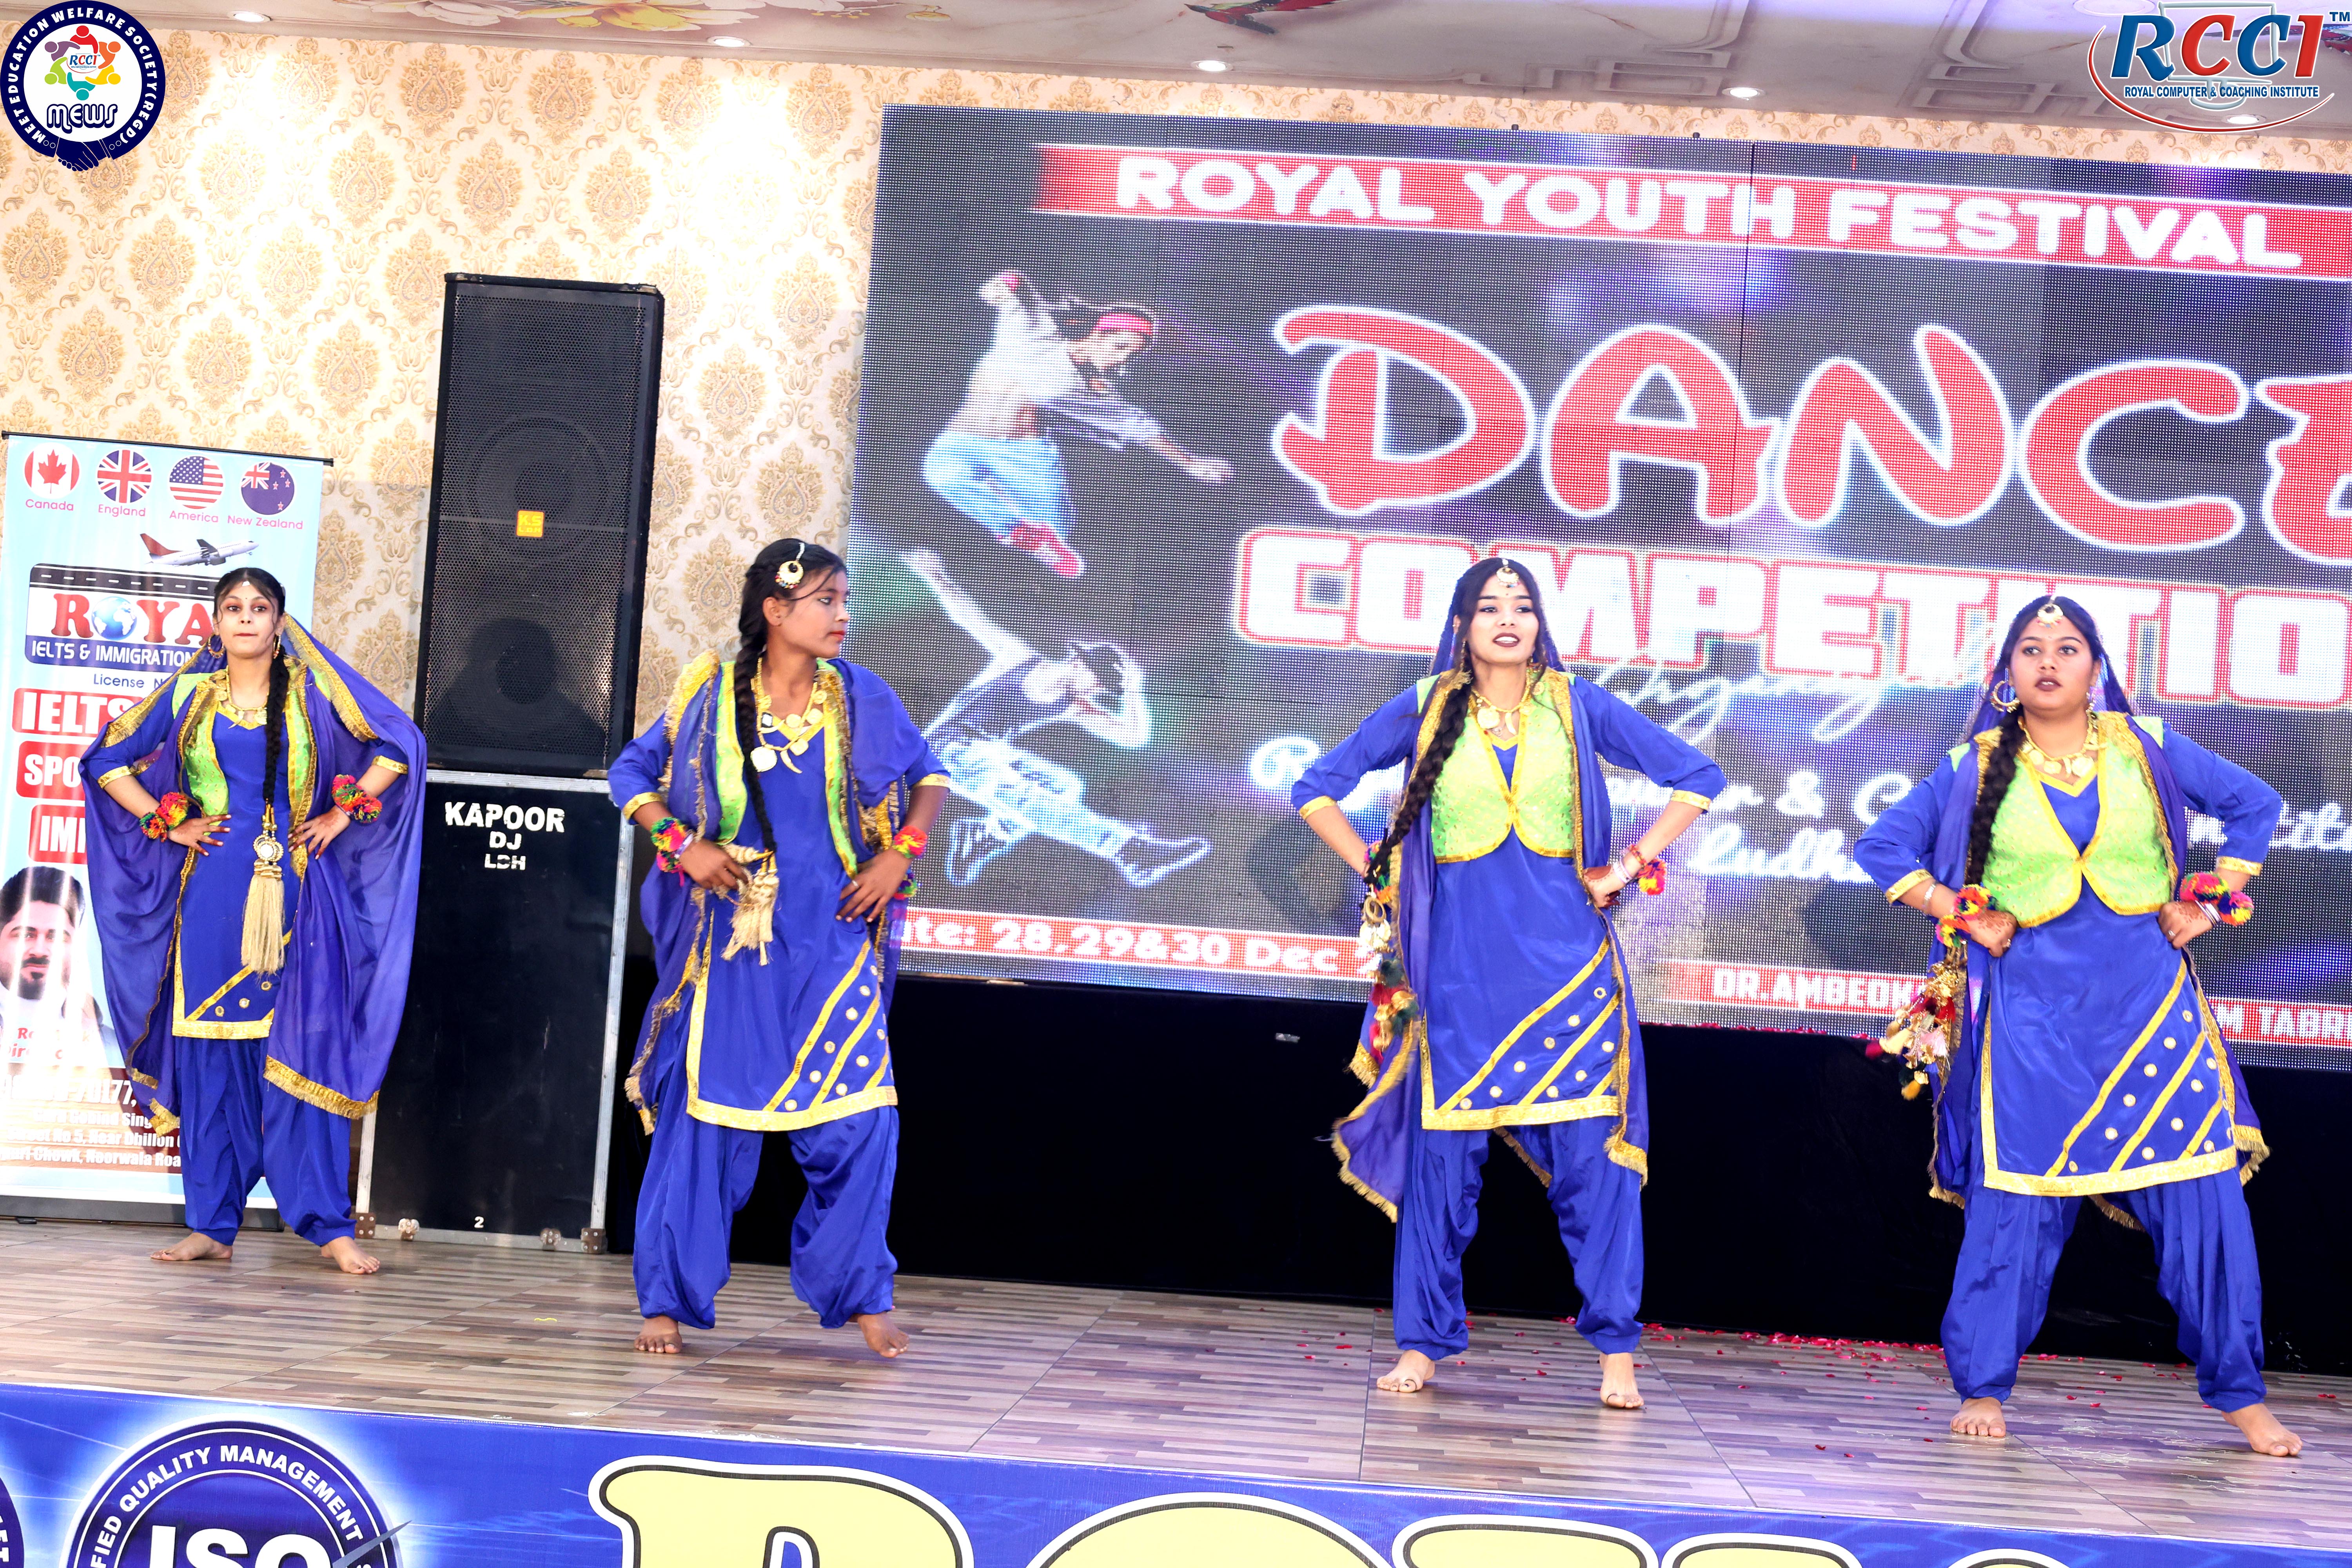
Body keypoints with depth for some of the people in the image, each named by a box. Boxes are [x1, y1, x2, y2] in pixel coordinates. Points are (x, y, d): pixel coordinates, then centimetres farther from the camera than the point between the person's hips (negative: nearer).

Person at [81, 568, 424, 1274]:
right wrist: (170, 826, 6)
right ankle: (211, 1225, 7)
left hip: (293, 892, -1)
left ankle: (328, 1224, -4)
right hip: (211, 894, 1)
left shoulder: (310, 692, 7)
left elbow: (399, 745, 8)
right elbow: (108, 761, 15)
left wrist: (342, 815, 2)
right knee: (210, 1054, 1)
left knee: (302, 1052, -6)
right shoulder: (190, 695, 10)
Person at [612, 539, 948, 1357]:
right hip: (733, 944, -1)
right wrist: (684, 845, -7)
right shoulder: (712, 696, -3)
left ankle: (860, 1294, 11)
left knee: (857, 1120, -4)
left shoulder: (860, 699, 1)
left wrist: (899, 855, 1)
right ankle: (669, 1299, 13)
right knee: (708, 1114, 3)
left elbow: (927, 775, 14)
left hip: (832, 944, 1)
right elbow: (632, 773, 6)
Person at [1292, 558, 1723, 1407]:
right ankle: (1420, 1346, 12)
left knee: (1593, 1154, -3)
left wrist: (1630, 866, 3)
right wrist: (1380, 875, 5)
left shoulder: (1577, 706, 4)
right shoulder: (1423, 711, 4)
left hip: (1567, 960, 0)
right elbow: (1317, 789, 12)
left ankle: (1615, 1354, 3)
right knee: (1443, 1152, 2)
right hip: (1459, 965, 0)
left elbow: (1697, 777, 10)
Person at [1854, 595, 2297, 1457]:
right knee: (2016, 1199, -2)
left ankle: (2238, 1393, 9)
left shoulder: (2147, 749, 5)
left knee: (2202, 1194, -2)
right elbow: (1881, 846, 8)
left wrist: (2208, 902, 7)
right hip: (2030, 1007, -1)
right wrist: (1962, 918, -1)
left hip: (2148, 995, 1)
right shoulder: (1975, 770, 3)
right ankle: (1981, 1388, 9)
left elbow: (2255, 804, 16)